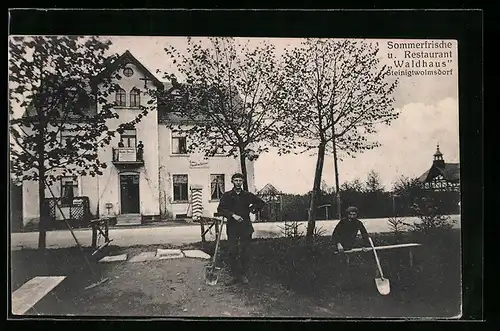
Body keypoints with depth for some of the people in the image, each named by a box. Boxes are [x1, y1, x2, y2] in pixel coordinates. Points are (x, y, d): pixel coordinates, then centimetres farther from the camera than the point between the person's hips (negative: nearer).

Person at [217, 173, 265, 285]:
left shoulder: (248, 195, 9)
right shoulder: (226, 196, 6)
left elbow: (261, 203, 19)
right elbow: (220, 209, -6)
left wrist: (253, 209, 6)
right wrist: (233, 215, -15)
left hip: (246, 227, 1)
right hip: (232, 228, -1)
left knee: (245, 252, 2)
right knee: (232, 252, 0)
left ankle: (243, 275, 12)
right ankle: (234, 275, 9)